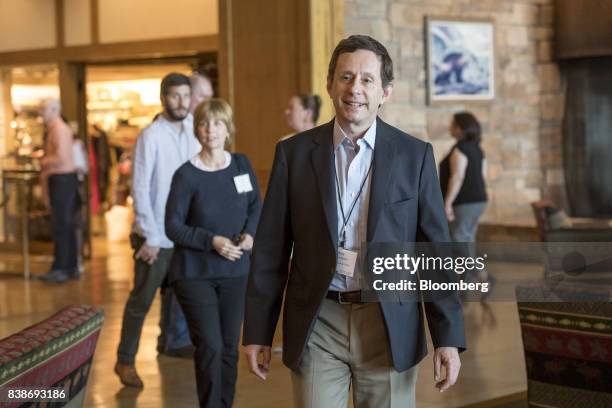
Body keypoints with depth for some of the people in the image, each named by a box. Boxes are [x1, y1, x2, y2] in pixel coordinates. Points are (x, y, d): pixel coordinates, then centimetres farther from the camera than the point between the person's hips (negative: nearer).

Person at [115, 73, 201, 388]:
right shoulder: (150, 136, -12)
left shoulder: (192, 134, 7)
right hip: (156, 236, -6)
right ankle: (125, 360, 11)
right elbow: (140, 189, -14)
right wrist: (150, 237, -15)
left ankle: (170, 341, 35)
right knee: (142, 300, 1)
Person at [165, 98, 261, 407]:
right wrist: (212, 241, -20)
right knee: (210, 346, -9)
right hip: (195, 273, -4)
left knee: (229, 348, 10)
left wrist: (250, 233, -7)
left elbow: (256, 206, 13)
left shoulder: (242, 165, 0)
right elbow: (173, 226, -8)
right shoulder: (187, 175, -11)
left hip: (235, 271, 4)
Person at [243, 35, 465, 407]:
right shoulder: (294, 153, 1)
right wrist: (257, 333, 2)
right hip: (317, 324, 0)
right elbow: (270, 250, 3)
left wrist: (449, 337, -5)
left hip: (389, 325, 0)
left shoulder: (415, 155, 0)